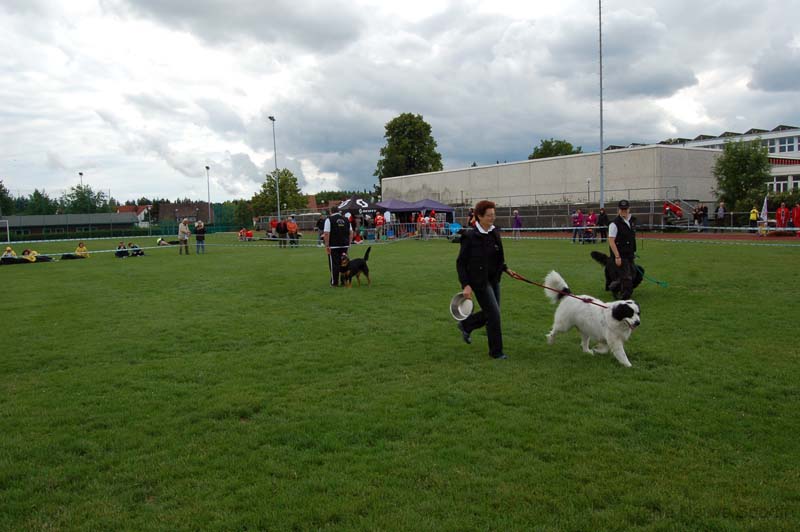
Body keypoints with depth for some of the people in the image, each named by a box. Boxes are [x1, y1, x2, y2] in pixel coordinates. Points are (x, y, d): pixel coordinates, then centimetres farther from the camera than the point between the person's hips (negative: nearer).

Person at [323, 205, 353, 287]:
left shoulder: (329, 219, -5)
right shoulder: (346, 219, 10)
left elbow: (326, 234, -12)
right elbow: (351, 233, 10)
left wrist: (327, 246, -9)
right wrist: (349, 243, 15)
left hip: (334, 246, -4)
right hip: (344, 245, 4)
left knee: (334, 264, 3)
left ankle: (334, 282, 8)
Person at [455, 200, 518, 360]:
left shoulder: (495, 232, 2)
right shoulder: (470, 236, -16)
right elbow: (460, 262, -13)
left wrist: (505, 269, 7)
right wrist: (465, 285, -19)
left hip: (493, 279, 7)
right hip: (479, 281, -7)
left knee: (491, 313, 15)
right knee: (494, 314, -5)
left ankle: (465, 325, 39)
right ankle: (496, 351, 12)